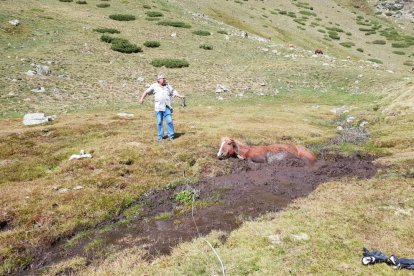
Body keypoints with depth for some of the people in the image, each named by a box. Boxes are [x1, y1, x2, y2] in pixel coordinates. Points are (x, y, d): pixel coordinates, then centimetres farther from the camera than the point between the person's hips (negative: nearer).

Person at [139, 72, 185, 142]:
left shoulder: (168, 86, 13)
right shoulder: (154, 86, 7)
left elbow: (174, 92, 11)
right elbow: (146, 92, 9)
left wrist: (180, 96, -4)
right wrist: (142, 98, -1)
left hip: (167, 107, 1)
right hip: (158, 108, -1)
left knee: (169, 121, -5)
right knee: (159, 122, 5)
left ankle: (171, 136, 8)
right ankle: (160, 136, 16)